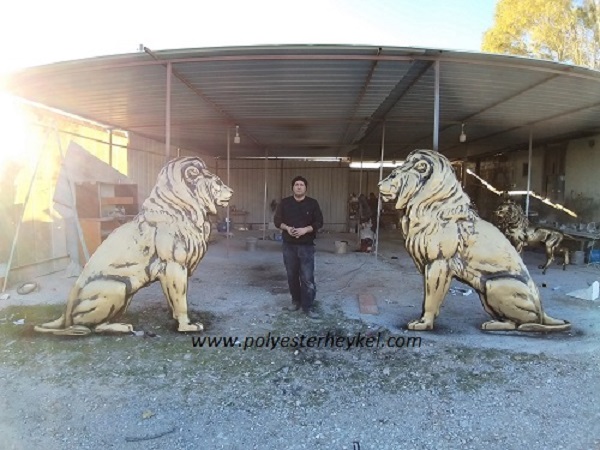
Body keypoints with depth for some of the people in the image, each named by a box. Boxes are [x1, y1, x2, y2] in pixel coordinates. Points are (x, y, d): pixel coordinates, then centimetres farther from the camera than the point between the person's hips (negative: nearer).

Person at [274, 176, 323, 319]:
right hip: (289, 245, 2)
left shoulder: (312, 203, -1)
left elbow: (319, 222, -2)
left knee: (307, 278, -4)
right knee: (292, 275, 13)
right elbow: (277, 220, 5)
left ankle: (307, 307, 4)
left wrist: (305, 229, -17)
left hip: (307, 246, -2)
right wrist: (287, 228, -14)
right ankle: (296, 301, 30)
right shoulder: (284, 203, 3)